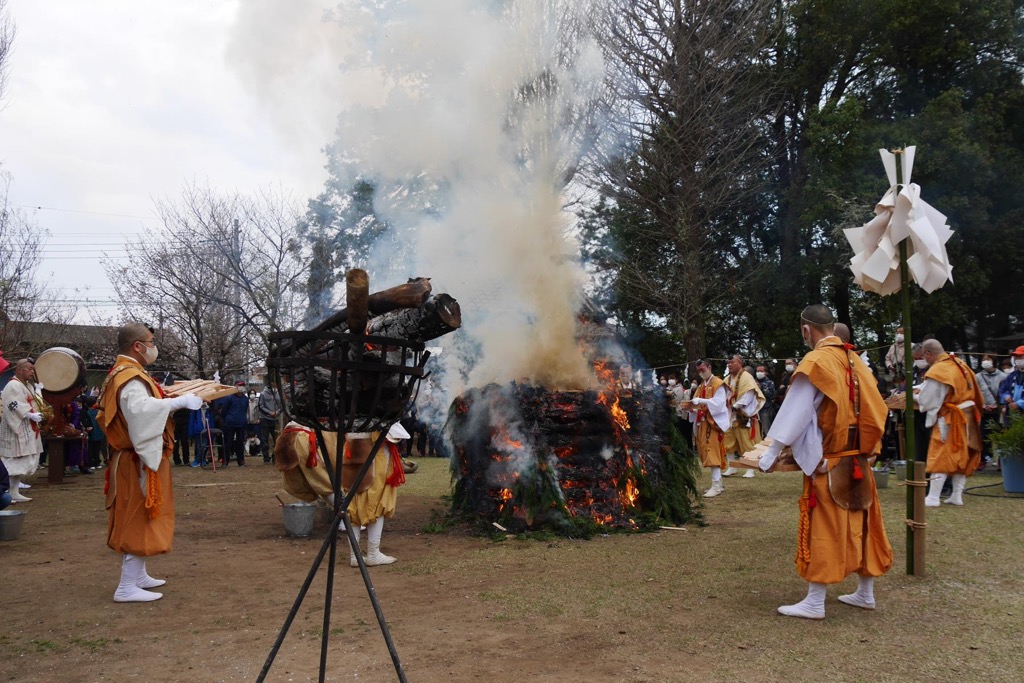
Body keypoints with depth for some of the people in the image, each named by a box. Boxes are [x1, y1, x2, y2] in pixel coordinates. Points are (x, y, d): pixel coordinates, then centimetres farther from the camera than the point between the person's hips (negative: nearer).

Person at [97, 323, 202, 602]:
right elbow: (141, 409, -38)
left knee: (136, 520, 17)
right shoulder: (129, 377, -20)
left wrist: (172, 401, 10)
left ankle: (137, 575, 28)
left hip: (136, 458, 11)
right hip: (140, 460, -11)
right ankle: (127, 587, -2)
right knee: (140, 520, -6)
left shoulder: (125, 373, 13)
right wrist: (180, 401, -34)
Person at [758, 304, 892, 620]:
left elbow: (795, 411, -16)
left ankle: (815, 602, 1)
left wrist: (771, 454, -12)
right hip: (858, 459, 7)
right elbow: (873, 409, 14)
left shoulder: (816, 362, -14)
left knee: (823, 528, -3)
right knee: (859, 522, 14)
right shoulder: (856, 360, 8)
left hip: (827, 461, -7)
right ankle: (865, 592, 24)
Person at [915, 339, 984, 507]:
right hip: (967, 416, 8)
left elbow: (926, 401, -14)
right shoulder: (960, 364, 6)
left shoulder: (936, 372, -18)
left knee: (940, 458, -3)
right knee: (962, 457, 13)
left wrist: (913, 398, 6)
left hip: (949, 419, -8)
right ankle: (957, 495, 17)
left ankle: (933, 498, -3)